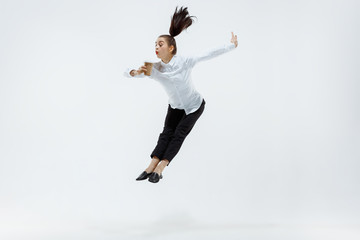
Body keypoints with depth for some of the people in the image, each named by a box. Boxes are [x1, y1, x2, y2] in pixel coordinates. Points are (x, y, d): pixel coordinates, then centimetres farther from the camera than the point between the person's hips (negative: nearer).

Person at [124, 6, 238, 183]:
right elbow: (126, 72, -17)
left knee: (179, 134, -10)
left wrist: (231, 45, -19)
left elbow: (209, 54, -23)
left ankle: (159, 169, -12)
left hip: (194, 105, -3)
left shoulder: (184, 62, -28)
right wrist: (136, 73, -41)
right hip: (175, 106, 4)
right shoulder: (154, 69, -18)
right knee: (167, 133, -4)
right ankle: (151, 167, -8)